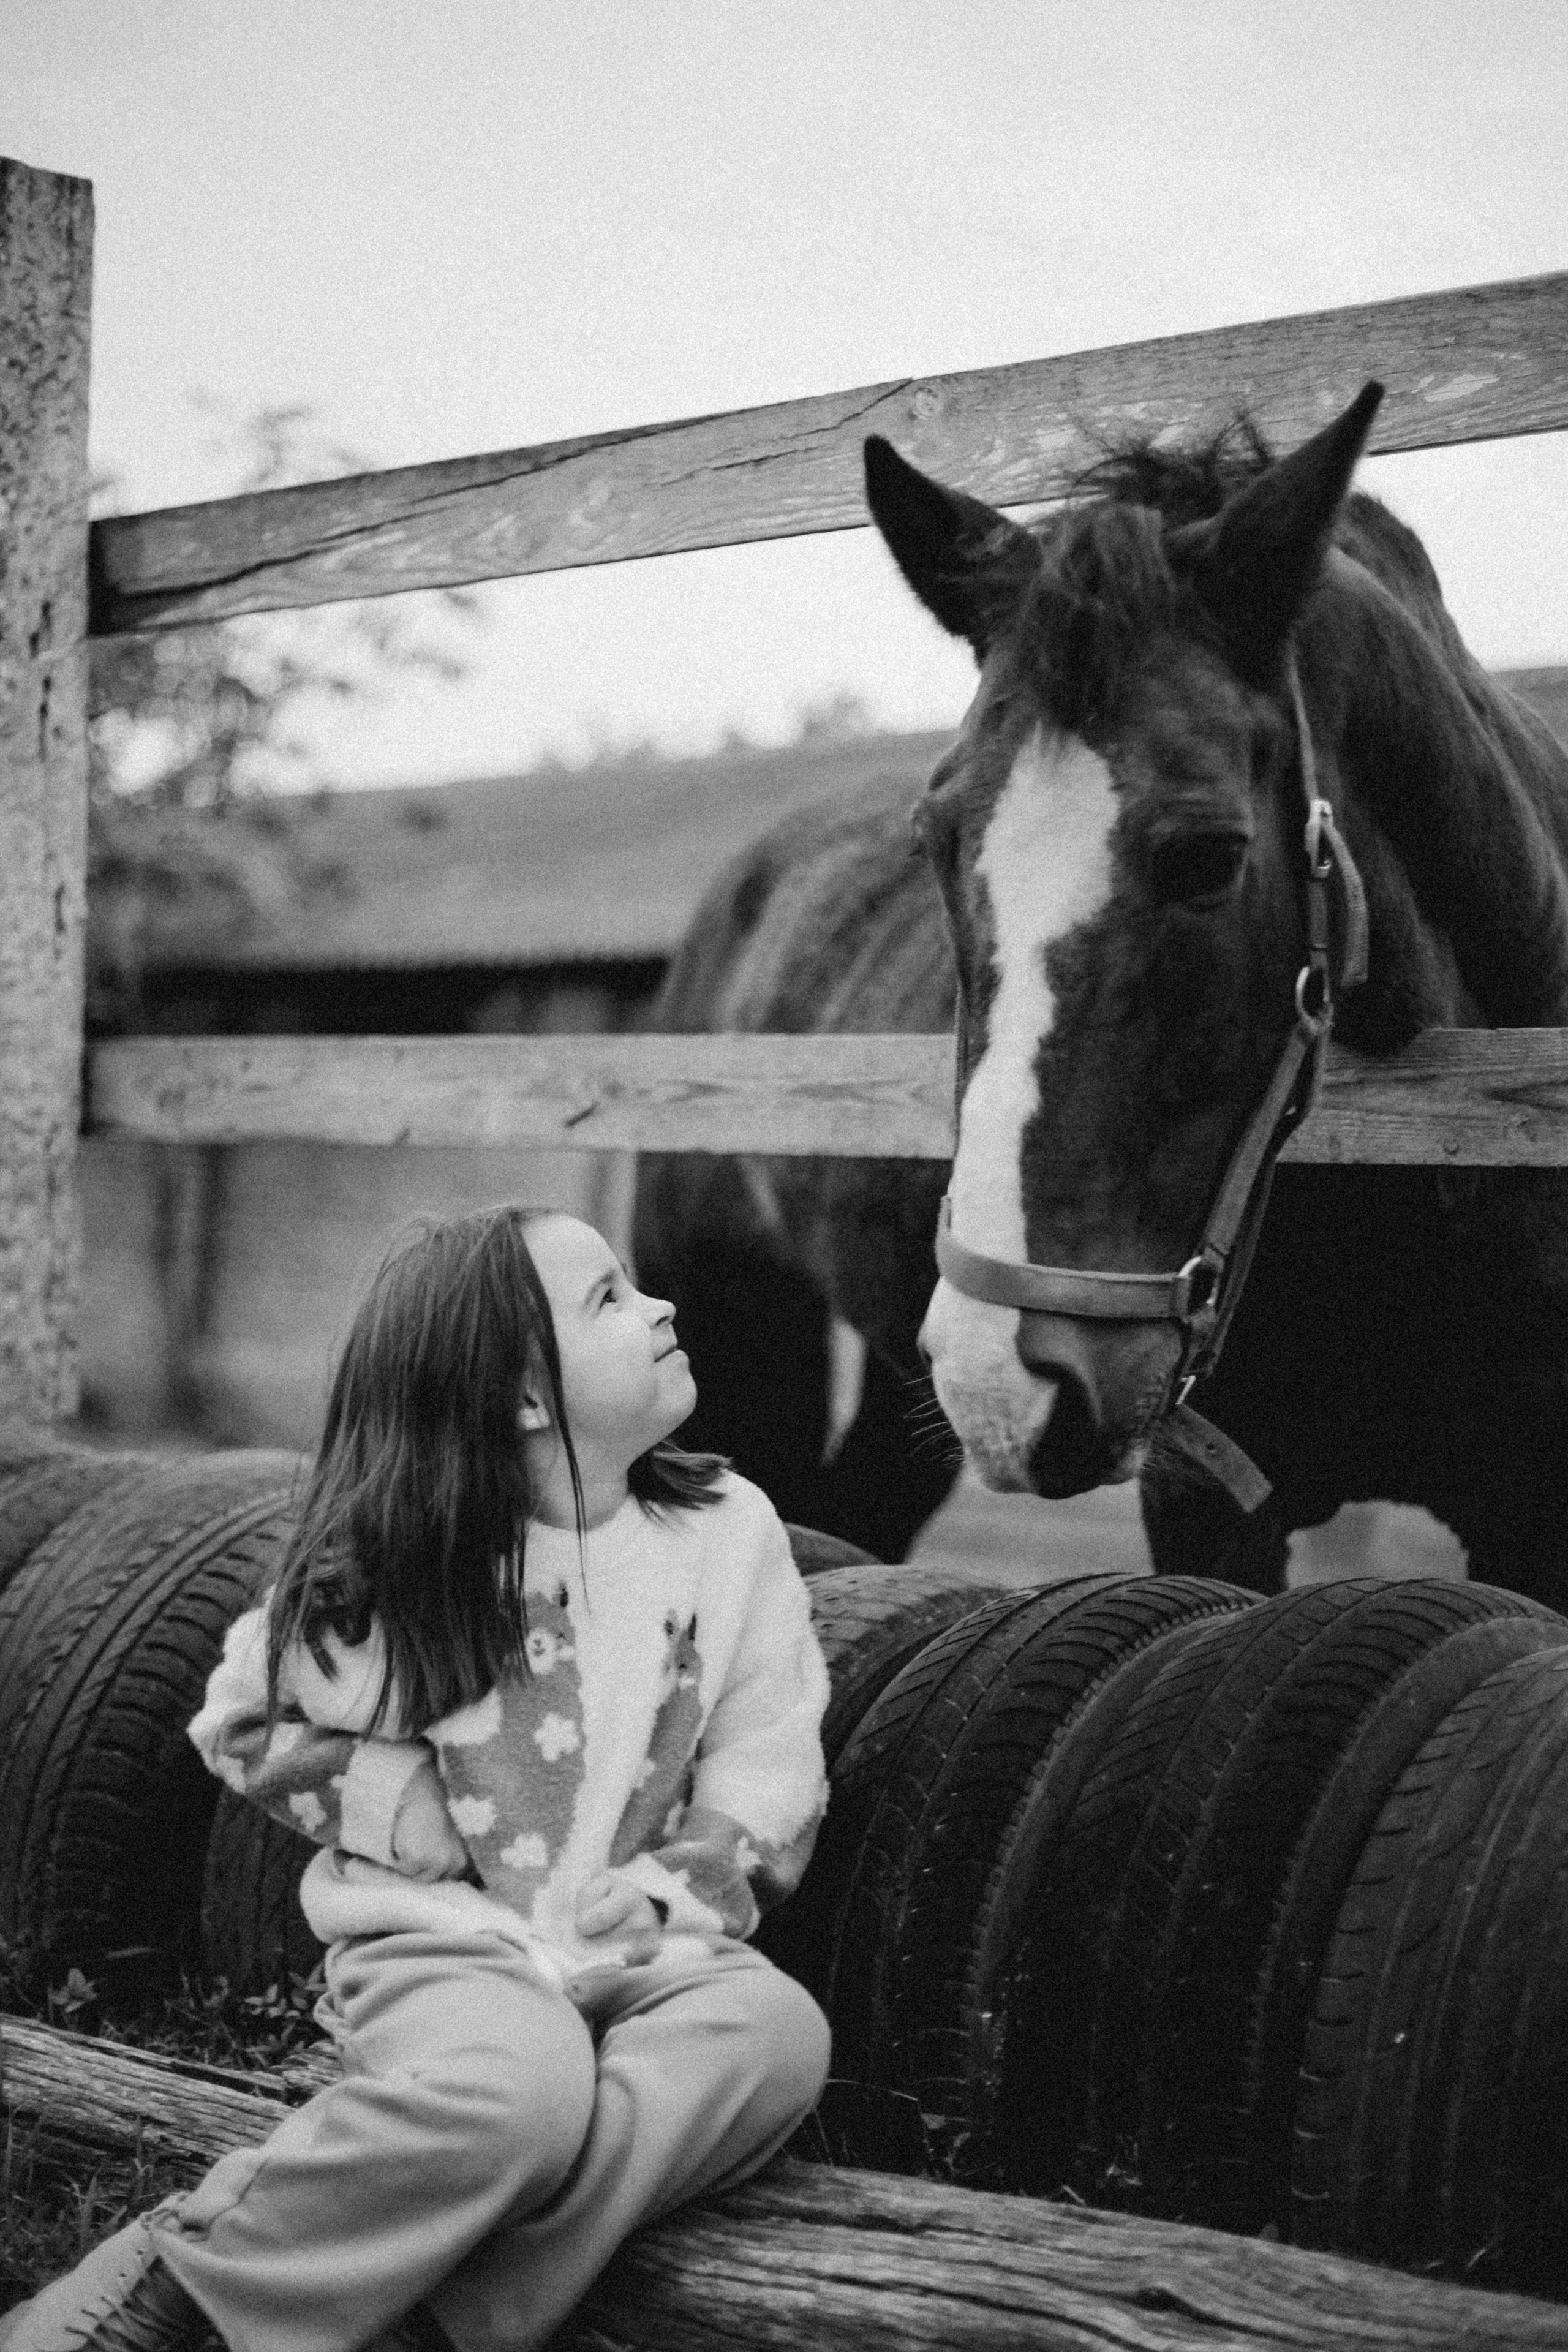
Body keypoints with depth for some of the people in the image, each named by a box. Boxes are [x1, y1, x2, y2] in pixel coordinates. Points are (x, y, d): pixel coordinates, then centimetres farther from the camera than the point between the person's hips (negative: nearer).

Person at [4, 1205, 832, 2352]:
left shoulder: (731, 1528, 2)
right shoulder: (387, 1570, -4)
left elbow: (767, 1784, 4)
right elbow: (239, 1724, 12)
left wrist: (664, 1890, -14)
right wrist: (376, 1796, -4)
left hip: (645, 1953, 3)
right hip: (442, 1947, -3)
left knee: (779, 2030, -32)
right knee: (522, 2088, -38)